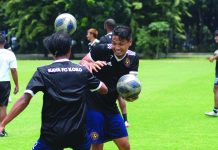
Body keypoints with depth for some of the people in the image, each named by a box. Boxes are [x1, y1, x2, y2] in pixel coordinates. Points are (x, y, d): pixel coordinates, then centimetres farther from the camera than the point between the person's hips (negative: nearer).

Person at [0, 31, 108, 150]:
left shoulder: (43, 72, -5)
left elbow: (24, 100, -14)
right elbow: (104, 89, 15)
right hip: (78, 134, 2)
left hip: (52, 135, -2)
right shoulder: (83, 71, 2)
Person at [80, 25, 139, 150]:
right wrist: (89, 64, -35)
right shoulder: (102, 49, -16)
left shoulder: (133, 58, -1)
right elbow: (82, 63, -11)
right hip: (93, 105, -5)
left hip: (111, 106, 5)